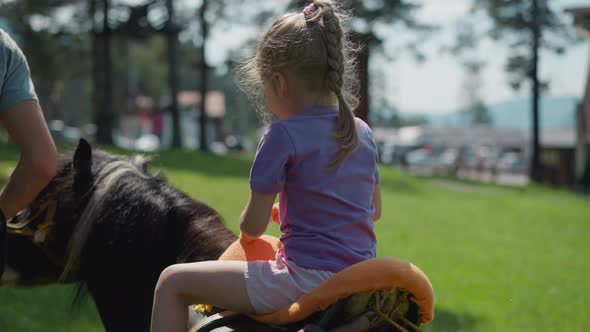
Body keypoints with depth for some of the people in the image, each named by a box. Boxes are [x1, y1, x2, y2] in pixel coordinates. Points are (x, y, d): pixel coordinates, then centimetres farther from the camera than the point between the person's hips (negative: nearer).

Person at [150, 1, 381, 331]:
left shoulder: (284, 134, -12)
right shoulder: (363, 132, 8)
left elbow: (252, 227, -9)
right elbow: (375, 210, 20)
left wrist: (247, 228, 15)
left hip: (306, 279, -8)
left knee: (172, 282, 4)